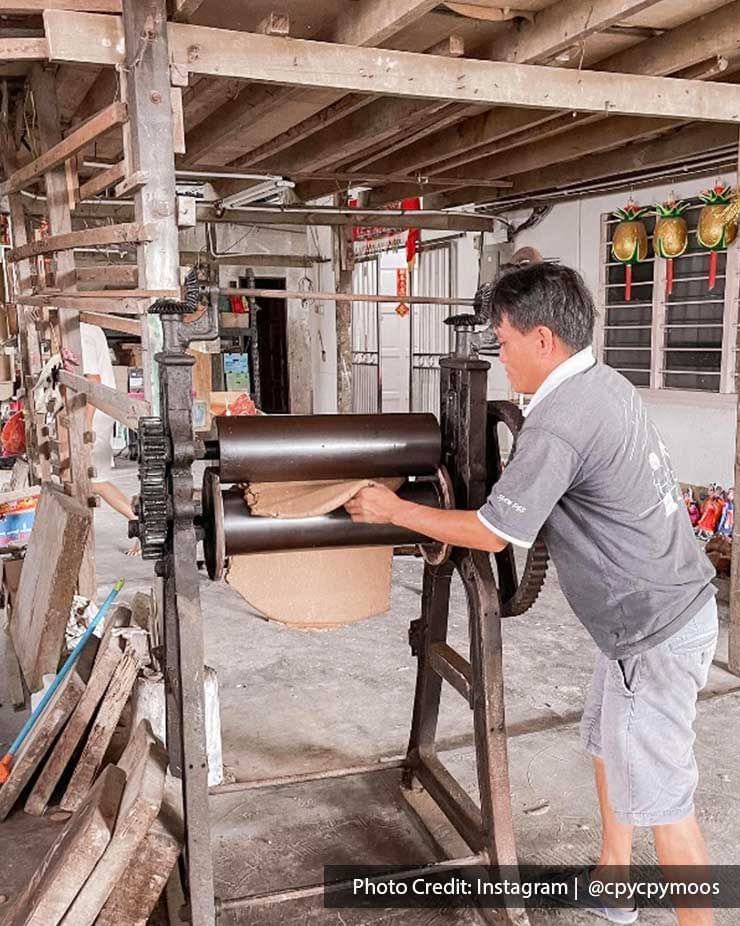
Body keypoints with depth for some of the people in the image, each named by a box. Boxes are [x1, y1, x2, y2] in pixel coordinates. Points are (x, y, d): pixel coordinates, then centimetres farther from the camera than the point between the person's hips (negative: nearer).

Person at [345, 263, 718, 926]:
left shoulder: (557, 424, -26)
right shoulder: (610, 383, 4)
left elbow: (492, 535, -18)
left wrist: (393, 509, -8)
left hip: (656, 631, -10)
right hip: (673, 600, 10)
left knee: (658, 795, 4)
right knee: (607, 745, 23)